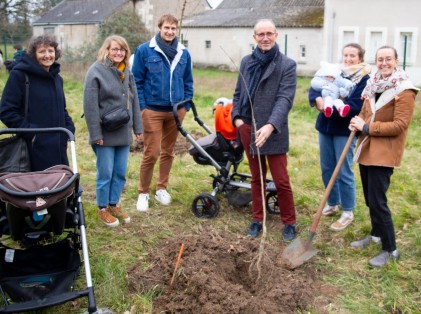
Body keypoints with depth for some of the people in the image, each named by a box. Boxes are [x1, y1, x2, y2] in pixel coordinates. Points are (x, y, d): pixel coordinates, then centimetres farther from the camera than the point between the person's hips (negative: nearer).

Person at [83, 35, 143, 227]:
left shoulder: (127, 72, 9)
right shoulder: (96, 71, -11)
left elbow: (134, 101, 13)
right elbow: (90, 106, -14)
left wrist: (137, 127, 10)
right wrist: (95, 133, -16)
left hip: (124, 133, 6)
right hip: (105, 134, -6)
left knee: (120, 173, 12)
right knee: (105, 174, 3)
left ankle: (114, 204, 28)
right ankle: (102, 209, 19)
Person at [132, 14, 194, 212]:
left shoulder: (183, 53, 6)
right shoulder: (144, 50, -5)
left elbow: (188, 82, 13)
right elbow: (137, 81, -3)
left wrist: (186, 105, 6)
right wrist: (141, 107, -8)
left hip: (176, 111, 4)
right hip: (152, 110, -4)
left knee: (168, 152, 13)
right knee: (151, 153, -4)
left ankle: (161, 188, 27)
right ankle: (143, 193, 10)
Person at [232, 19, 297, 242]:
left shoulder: (287, 65, -8)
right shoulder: (246, 62, 9)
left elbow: (285, 98, -17)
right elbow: (238, 93, 15)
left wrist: (270, 126, -30)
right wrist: (237, 117, -1)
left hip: (273, 131, -4)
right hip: (248, 129, 5)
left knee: (281, 181, 1)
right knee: (256, 178, 15)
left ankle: (289, 223, 18)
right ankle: (257, 219, 27)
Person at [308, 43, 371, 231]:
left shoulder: (364, 79, -8)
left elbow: (355, 107, -19)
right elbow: (314, 88, 0)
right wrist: (318, 99, -22)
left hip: (345, 131, -5)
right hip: (325, 127, 6)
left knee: (344, 172, -1)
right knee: (327, 169, 13)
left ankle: (348, 213, 13)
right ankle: (332, 204, 31)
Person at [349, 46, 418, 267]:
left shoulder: (404, 90, -13)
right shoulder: (373, 85, 10)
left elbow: (400, 125, -20)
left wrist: (366, 127, -19)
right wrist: (357, 123, -4)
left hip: (384, 153, -7)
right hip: (366, 149, 8)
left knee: (377, 201, -8)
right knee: (370, 198, 17)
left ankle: (390, 250, 6)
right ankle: (376, 234, 37)